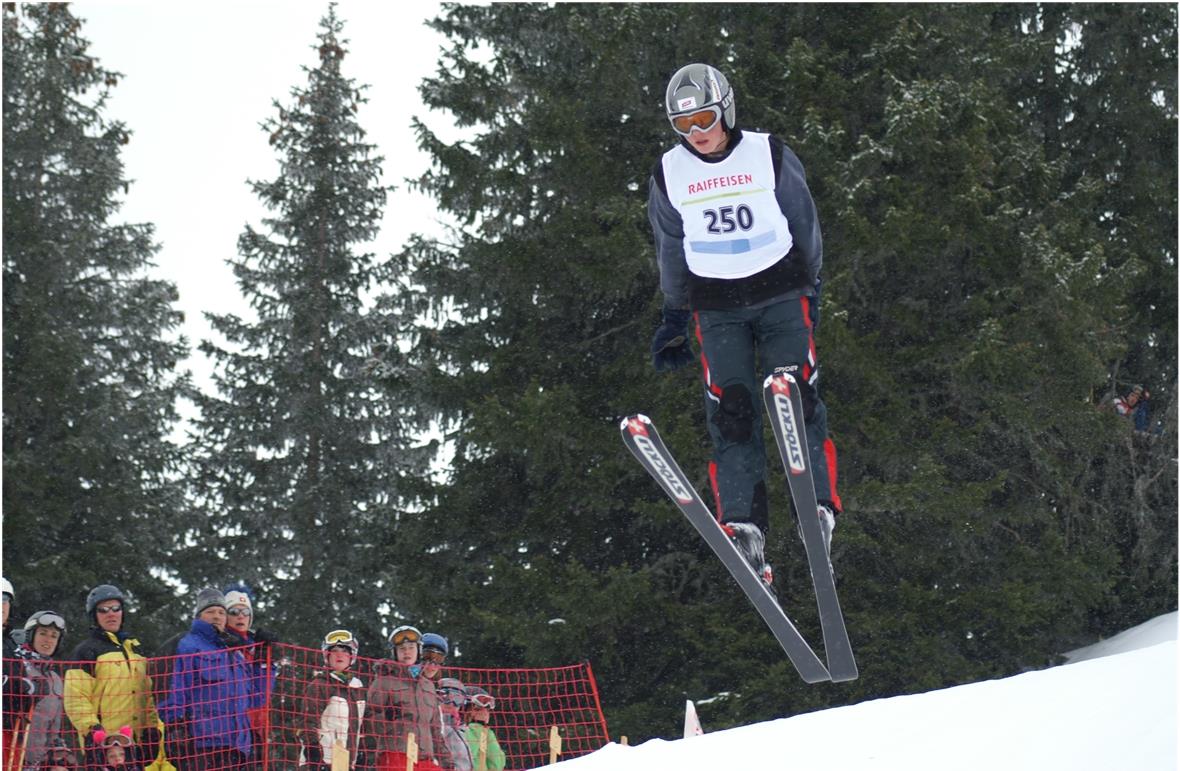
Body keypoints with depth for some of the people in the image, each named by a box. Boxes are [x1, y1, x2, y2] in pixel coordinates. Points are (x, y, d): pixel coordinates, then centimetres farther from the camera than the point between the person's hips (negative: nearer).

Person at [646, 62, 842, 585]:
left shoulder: (770, 155, 0)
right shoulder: (669, 174, 6)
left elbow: (804, 224, 8)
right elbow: (672, 252, 15)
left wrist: (810, 287, 9)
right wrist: (673, 317, 14)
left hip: (780, 291, -1)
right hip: (715, 304, 1)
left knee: (797, 395, -15)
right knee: (730, 408, -11)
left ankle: (819, 506, -16)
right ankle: (742, 525, -16)